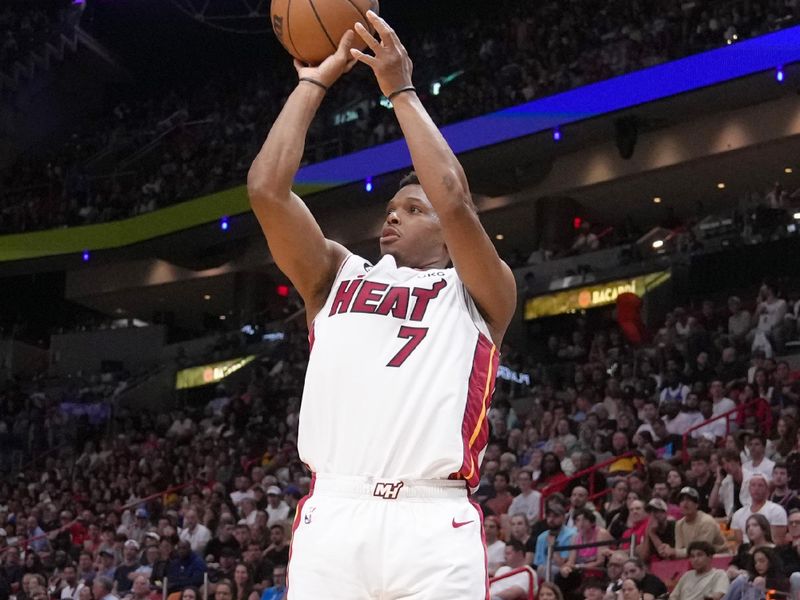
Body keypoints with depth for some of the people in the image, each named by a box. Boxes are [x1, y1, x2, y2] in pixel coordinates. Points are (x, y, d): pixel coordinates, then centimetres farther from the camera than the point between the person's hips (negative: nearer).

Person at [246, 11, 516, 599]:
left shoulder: (478, 295, 16)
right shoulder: (339, 277, 25)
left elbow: (454, 200, -2)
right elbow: (266, 188, 13)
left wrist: (401, 90, 6)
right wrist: (313, 82, 18)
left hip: (433, 523, -3)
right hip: (333, 517, 3)